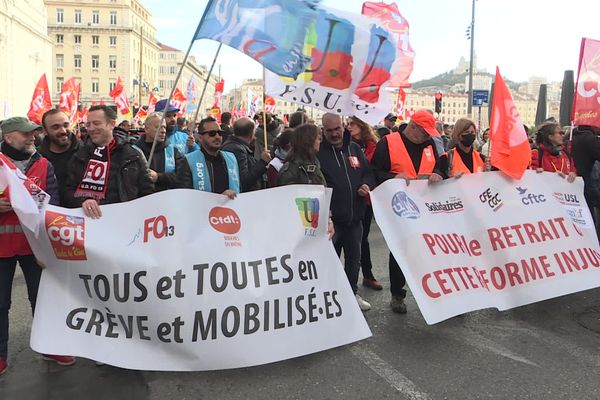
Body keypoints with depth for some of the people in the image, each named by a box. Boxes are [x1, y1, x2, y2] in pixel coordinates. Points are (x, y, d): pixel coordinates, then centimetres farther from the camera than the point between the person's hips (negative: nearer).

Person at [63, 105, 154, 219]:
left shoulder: (133, 156, 6)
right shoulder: (79, 156, 14)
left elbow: (148, 194, 7)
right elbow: (68, 191, 9)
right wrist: (83, 201, -12)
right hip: (87, 218, 3)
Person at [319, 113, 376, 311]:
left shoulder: (354, 148, 8)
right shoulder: (318, 152, -9)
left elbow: (368, 172, 16)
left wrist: (366, 185, -6)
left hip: (354, 216, 5)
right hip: (331, 218, -5)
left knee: (354, 258, 18)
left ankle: (352, 293, 35)